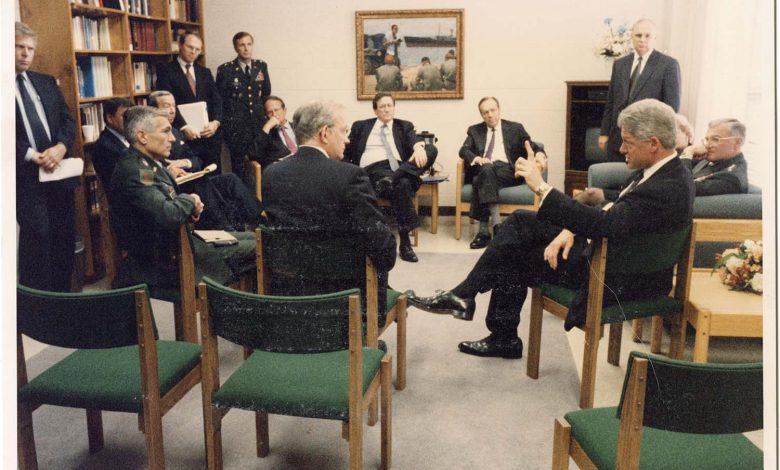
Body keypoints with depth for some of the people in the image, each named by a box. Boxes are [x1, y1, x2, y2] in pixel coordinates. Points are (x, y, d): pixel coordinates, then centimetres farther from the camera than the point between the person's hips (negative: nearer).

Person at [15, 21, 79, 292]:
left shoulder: (47, 82, 15)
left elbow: (68, 119, 11)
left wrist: (61, 147, -7)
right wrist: (31, 156, -14)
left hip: (58, 171, 5)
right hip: (25, 176, -5)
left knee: (65, 237, 8)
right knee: (37, 235, -9)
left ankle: (62, 296, 21)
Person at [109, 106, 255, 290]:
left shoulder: (150, 164, 9)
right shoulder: (133, 171, -23)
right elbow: (167, 216, -33)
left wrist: (192, 207, -3)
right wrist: (189, 200, -12)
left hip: (176, 241, 10)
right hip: (165, 261, -10)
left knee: (252, 239, 8)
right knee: (255, 249, -11)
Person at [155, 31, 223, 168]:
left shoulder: (205, 72, 18)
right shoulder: (166, 69, 2)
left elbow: (216, 99, 10)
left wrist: (216, 122, -9)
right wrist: (184, 127, -20)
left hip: (210, 134, 5)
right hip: (184, 136, -4)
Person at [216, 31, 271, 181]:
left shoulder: (261, 66, 8)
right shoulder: (225, 70, -3)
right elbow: (220, 99, 1)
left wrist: (261, 114, 14)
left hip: (259, 125, 3)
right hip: (236, 128, -3)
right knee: (240, 169, 2)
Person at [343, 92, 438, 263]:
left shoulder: (404, 126, 23)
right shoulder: (361, 127, 22)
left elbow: (414, 140, 2)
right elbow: (346, 153, 16)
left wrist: (418, 146, -23)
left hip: (400, 168, 3)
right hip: (373, 169, -2)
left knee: (431, 149, -23)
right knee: (402, 184, -36)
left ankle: (392, 180, -38)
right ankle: (404, 242, -35)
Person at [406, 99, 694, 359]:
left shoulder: (668, 188, -28)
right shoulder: (659, 170, 3)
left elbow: (606, 223, -35)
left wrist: (542, 188, -33)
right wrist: (571, 230, -8)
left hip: (617, 279, -9)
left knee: (514, 258, -4)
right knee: (520, 222, 1)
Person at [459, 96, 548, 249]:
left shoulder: (515, 128, 18)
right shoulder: (474, 131, 21)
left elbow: (532, 147, 13)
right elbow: (464, 150, 6)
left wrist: (539, 154, -12)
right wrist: (477, 158, -17)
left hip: (507, 171, -1)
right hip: (481, 170, 1)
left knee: (485, 175, -34)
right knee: (486, 169, -36)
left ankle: (484, 229, -36)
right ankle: (496, 224, -41)